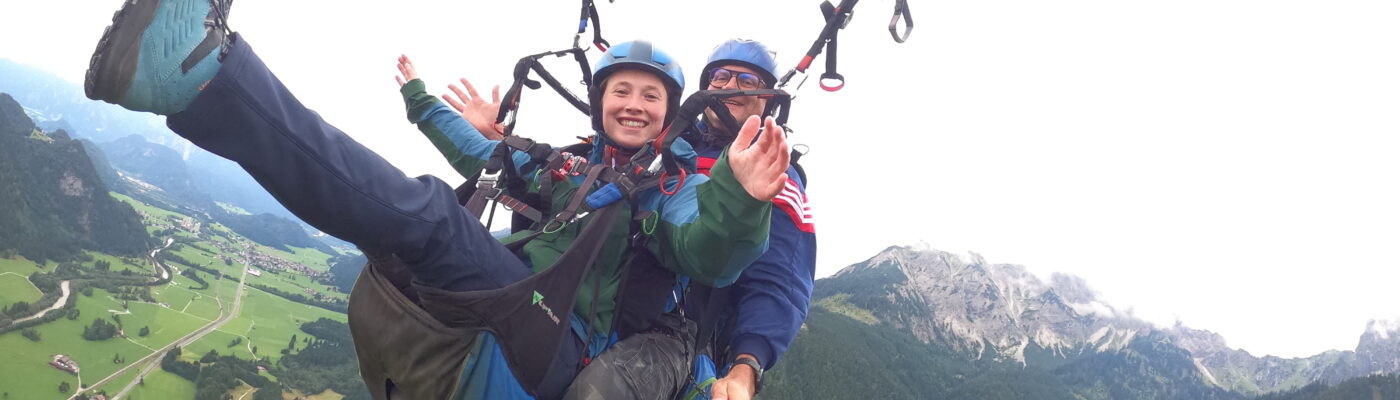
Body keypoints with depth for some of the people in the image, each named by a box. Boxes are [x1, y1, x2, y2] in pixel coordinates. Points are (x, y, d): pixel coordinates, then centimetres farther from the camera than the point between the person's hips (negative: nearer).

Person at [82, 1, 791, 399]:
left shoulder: (676, 190, 9)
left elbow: (707, 259, -14)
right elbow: (486, 158, 42)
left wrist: (739, 198, -34)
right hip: (496, 314, 7)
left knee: (426, 214, -28)